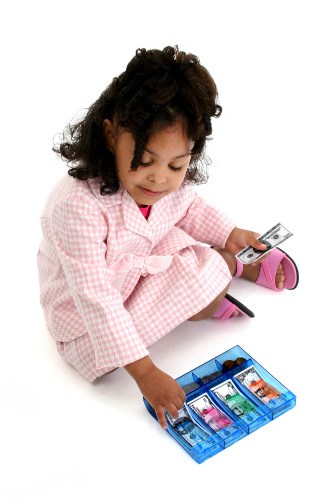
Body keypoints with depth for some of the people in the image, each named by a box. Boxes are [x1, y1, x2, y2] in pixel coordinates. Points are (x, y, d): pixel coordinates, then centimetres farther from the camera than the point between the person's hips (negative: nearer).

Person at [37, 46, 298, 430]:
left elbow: (188, 208, 12)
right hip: (86, 315, -7)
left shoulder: (171, 180, -15)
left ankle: (240, 267, 30)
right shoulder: (79, 206, -38)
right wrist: (145, 373, -37)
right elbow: (97, 300, -37)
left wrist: (229, 234, 2)